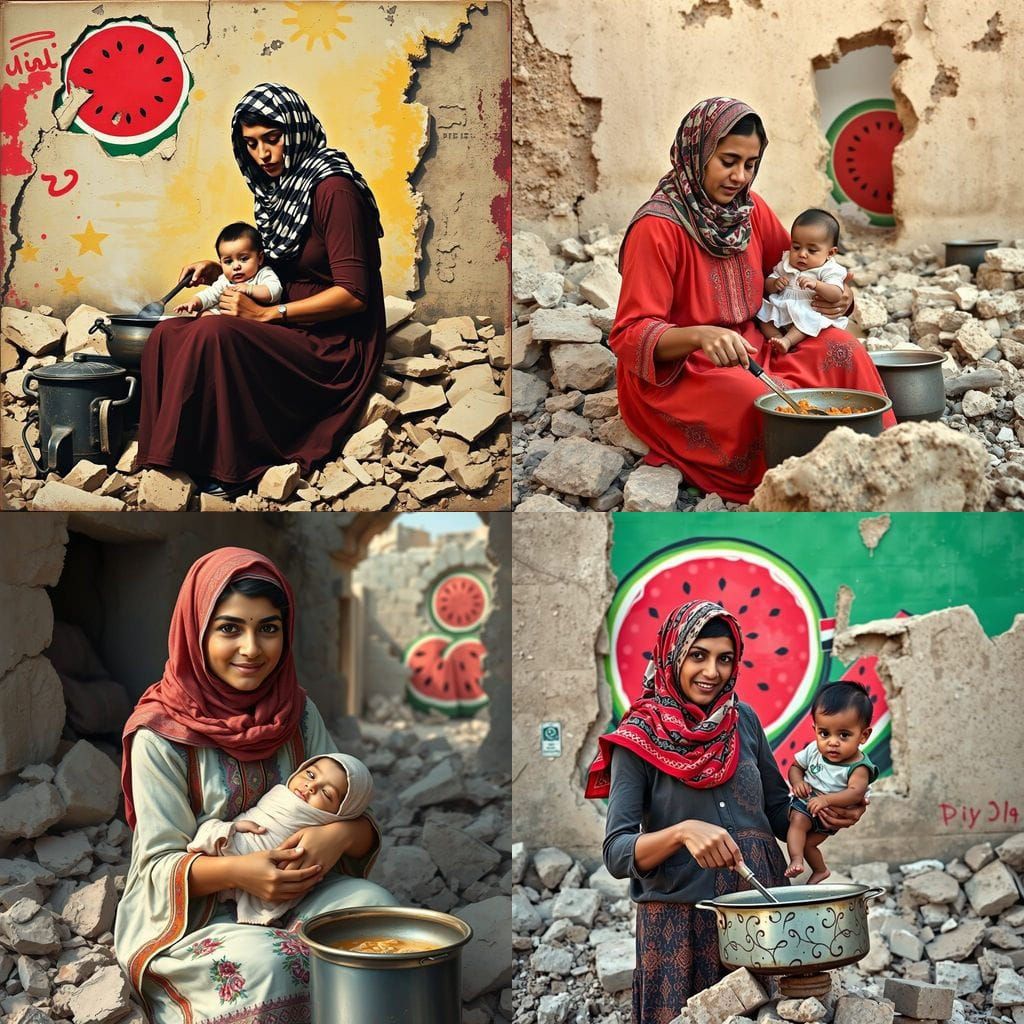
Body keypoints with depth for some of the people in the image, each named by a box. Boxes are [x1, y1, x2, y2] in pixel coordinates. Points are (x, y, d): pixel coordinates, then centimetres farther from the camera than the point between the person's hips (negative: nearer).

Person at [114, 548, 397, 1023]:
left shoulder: (299, 714, 3)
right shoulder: (160, 733, -10)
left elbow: (358, 818, 3)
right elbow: (161, 866, -11)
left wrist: (341, 834, -21)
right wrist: (235, 871, -30)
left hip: (289, 897, 4)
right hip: (185, 914, -4)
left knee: (372, 902, -24)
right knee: (261, 964, -34)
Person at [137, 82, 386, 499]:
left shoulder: (332, 188, -13)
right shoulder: (278, 188, 13)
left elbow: (353, 293, -19)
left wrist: (266, 313, -19)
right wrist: (220, 272, 5)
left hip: (334, 347, -8)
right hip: (289, 337, 8)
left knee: (214, 334, -30)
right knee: (167, 335, -8)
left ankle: (228, 471, -21)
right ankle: (178, 463, -9)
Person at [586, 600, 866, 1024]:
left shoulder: (743, 719, 6)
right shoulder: (640, 737, -5)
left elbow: (779, 812, 16)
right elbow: (617, 853, -12)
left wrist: (826, 816, -4)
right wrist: (682, 832, -28)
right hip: (680, 921, -4)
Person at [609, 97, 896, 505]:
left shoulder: (749, 208, 4)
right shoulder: (657, 227, -17)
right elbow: (630, 335, -20)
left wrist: (836, 297, -3)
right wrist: (700, 336, -39)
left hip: (749, 352, 7)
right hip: (670, 374, -7)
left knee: (841, 351, -14)